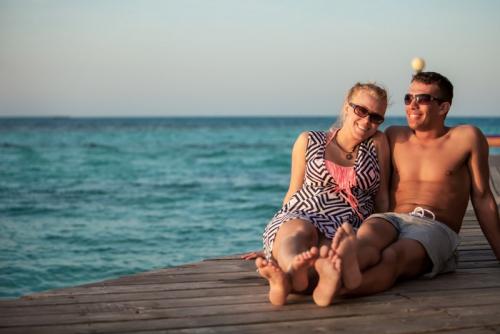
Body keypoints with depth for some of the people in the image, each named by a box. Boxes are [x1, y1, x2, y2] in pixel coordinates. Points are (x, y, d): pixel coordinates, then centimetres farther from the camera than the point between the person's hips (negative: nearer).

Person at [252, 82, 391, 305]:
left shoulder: (378, 143, 17)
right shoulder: (309, 142, 17)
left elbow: (382, 196, 17)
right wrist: (276, 236, 12)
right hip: (298, 218, 1)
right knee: (298, 230, -38)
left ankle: (284, 280, -69)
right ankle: (292, 270, -72)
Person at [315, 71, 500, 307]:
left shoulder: (466, 138, 11)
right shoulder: (395, 137, 21)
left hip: (436, 228, -3)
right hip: (391, 219, 3)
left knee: (393, 256, -38)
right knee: (367, 236, -37)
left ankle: (338, 285, -71)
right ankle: (346, 265, -74)